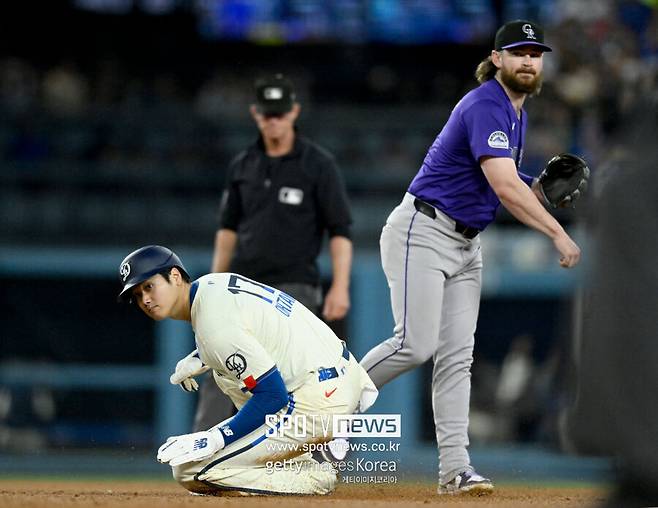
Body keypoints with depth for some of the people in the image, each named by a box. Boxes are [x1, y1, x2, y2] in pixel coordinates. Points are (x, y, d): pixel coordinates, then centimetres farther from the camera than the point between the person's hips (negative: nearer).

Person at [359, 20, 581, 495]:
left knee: (458, 356, 2)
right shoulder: (485, 107, -18)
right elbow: (504, 186, -29)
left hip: (467, 243, 9)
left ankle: (455, 468, -2)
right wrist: (558, 233, -30)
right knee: (415, 344, -17)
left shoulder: (517, 114, 14)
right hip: (423, 233, -9)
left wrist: (540, 189, 0)